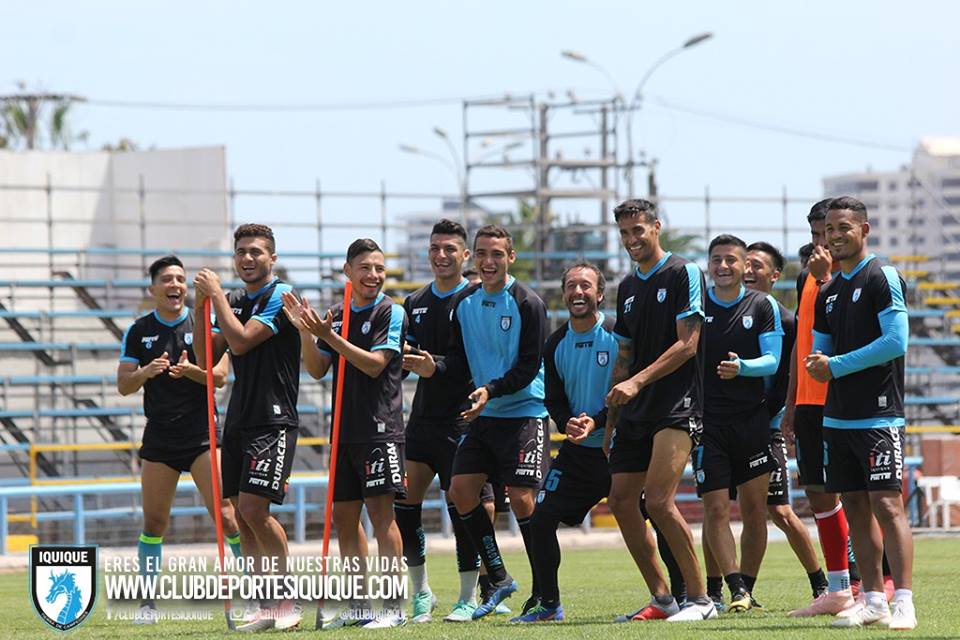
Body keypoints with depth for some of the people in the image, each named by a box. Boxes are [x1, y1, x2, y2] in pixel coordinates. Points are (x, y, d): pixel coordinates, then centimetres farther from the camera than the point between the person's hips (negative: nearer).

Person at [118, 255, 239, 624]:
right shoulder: (139, 332, 6)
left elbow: (220, 376, -6)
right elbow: (123, 385, 5)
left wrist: (190, 370, -25)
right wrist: (146, 372, -16)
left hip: (202, 434, -3)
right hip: (159, 438, 3)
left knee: (226, 516, -12)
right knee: (153, 523, 5)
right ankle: (148, 601, 14)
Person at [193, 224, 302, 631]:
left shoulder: (280, 296, -8)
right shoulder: (234, 301, 15)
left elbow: (240, 341, -19)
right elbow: (207, 360, 11)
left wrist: (216, 295, -10)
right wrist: (200, 308, 0)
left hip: (273, 421, -8)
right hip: (238, 421, 8)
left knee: (254, 508, -16)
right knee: (241, 512, 4)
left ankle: (288, 601, -6)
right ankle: (269, 607, 8)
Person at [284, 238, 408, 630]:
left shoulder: (392, 313, -4)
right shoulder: (336, 315, 13)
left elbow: (374, 364, -14)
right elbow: (317, 370, 12)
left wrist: (329, 336, -18)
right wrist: (306, 333, -3)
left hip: (380, 428, -6)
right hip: (345, 431, 6)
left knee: (380, 511, -11)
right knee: (343, 515, 7)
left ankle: (393, 607, -10)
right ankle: (356, 606, 15)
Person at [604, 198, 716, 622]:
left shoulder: (683, 274, -6)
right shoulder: (627, 288, 17)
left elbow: (687, 345, -13)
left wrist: (638, 382, -20)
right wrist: (611, 421, 19)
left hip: (677, 407, -8)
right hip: (634, 412, 8)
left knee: (658, 500, -18)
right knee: (621, 501, 3)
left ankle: (699, 599, -9)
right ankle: (661, 598, 12)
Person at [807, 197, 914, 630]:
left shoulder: (882, 277, -7)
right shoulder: (828, 292, 17)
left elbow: (896, 340, -16)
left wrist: (836, 366, -13)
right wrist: (815, 363, -2)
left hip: (878, 415, -8)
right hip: (838, 416, 8)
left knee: (887, 505, -13)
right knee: (855, 508, 8)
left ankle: (903, 603, -14)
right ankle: (873, 602, 13)